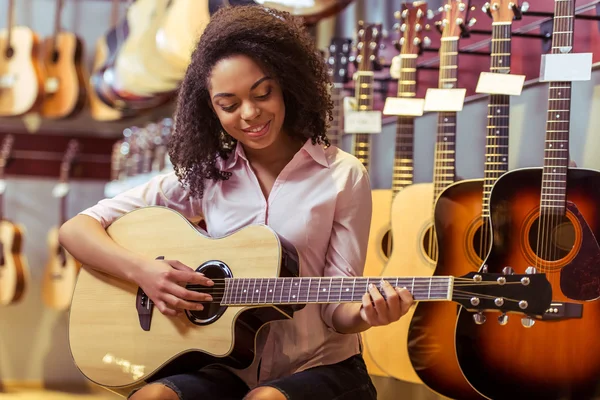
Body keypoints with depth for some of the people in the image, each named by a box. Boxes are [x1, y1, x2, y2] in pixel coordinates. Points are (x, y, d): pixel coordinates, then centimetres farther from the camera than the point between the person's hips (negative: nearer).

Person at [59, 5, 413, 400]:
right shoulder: (205, 174, 3)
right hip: (229, 367, 2)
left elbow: (335, 308, -3)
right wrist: (142, 270, -16)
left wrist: (365, 313, -26)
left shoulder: (344, 177, -3)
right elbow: (77, 229, 2)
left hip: (320, 368, -1)